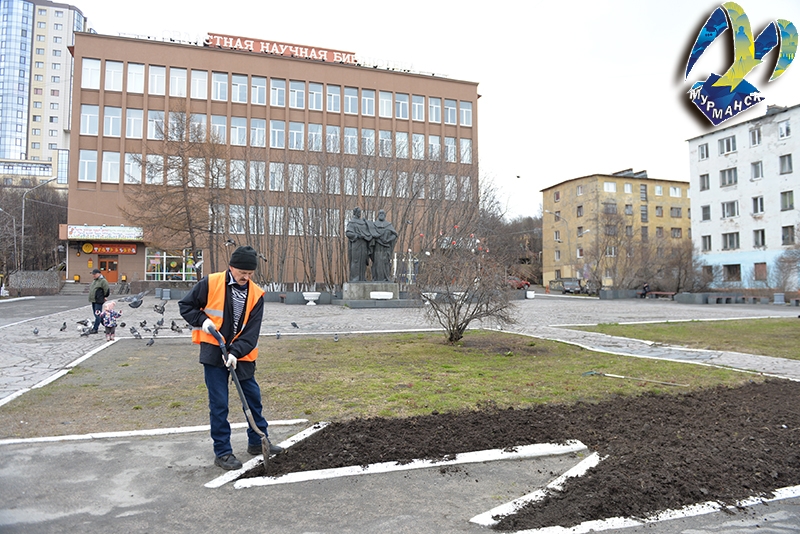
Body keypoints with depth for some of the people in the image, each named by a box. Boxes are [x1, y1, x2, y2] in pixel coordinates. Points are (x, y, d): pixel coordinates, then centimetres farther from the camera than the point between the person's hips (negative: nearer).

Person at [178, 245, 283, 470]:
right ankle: (222, 452, 13)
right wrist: (202, 321, -15)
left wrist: (236, 352, -21)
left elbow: (252, 330, -9)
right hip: (213, 352, -3)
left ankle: (257, 441, 30)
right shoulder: (210, 284, -11)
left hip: (242, 354, 3)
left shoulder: (256, 294, -5)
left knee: (253, 397, 12)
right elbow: (185, 305, 1)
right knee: (219, 403, 0)